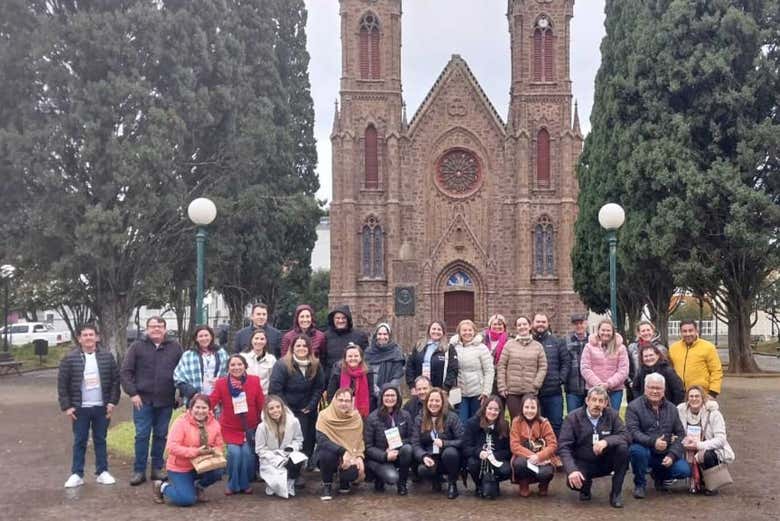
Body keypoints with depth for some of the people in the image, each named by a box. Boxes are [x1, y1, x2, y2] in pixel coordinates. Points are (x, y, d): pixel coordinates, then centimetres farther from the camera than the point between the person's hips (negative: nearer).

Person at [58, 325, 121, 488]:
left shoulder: (107, 356, 0)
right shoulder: (70, 358, -5)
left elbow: (115, 380, 3)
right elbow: (62, 384, -3)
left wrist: (112, 401, -3)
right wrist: (66, 406, -7)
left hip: (102, 407, 1)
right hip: (80, 408, -1)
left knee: (100, 440, 10)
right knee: (79, 441, 6)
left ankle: (102, 472, 17)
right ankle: (77, 474, 13)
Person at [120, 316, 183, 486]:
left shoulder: (175, 347, 6)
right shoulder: (137, 346, 1)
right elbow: (125, 372, -1)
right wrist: (132, 393, -8)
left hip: (166, 401, 2)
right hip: (143, 400, -2)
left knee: (161, 436, 10)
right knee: (142, 435, 0)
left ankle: (157, 468, 20)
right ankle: (139, 470, 9)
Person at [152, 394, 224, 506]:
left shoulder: (214, 424, -4)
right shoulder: (181, 422, -19)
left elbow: (219, 445, 4)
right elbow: (171, 447, -26)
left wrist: (215, 451, -21)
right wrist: (196, 451, -32)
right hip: (180, 468, -4)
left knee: (218, 470, -24)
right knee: (187, 500, -16)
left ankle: (198, 486, 9)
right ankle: (162, 486, 14)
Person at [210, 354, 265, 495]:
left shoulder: (254, 381, -4)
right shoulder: (221, 383, -6)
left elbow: (262, 404, 2)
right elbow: (211, 402, -11)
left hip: (250, 427, 1)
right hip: (230, 428, -1)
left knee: (247, 453, -15)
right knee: (234, 452, -17)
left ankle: (245, 484, 10)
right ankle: (233, 485, 8)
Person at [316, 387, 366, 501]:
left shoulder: (356, 417, -6)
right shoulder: (325, 415, -16)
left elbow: (359, 440, 3)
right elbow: (321, 441, -26)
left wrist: (359, 456, -16)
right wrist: (342, 451, -36)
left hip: (350, 458, 2)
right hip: (332, 454, -1)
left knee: (352, 473, -29)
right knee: (326, 454, -35)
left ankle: (344, 481, 12)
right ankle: (327, 485, -6)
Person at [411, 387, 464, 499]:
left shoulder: (452, 418, -5)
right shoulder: (419, 420, 3)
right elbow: (416, 444, -4)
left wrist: (444, 443, -25)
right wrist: (424, 457, -24)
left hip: (449, 457, -1)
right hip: (431, 458, 1)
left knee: (449, 452, -36)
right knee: (422, 470, -32)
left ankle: (452, 484, -7)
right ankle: (436, 479, 7)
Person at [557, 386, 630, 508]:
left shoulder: (612, 414, -4)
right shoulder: (573, 417, -10)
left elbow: (625, 435, -12)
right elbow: (563, 446, -15)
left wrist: (606, 441, -32)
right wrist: (571, 470, -31)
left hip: (606, 461, 2)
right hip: (583, 463, -2)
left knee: (622, 447, -26)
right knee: (573, 482, -32)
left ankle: (616, 492, -10)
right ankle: (585, 486, 10)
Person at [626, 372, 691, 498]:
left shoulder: (671, 408, 10)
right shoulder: (634, 406, -5)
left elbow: (680, 434, 7)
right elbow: (633, 432, -17)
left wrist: (672, 455, -9)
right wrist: (653, 442, -32)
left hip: (665, 456, 4)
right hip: (645, 452, -4)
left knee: (684, 471, -19)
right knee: (636, 449, -37)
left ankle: (659, 476, 17)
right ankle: (640, 484, -8)